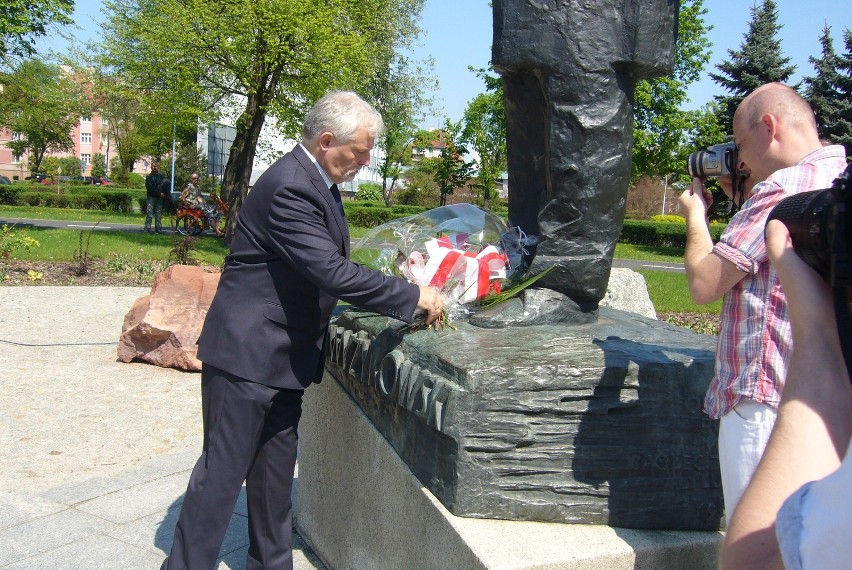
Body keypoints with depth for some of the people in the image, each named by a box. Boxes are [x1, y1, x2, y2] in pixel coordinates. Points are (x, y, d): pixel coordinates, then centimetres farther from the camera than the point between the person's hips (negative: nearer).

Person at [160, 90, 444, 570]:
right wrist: (413, 296, -23)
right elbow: (332, 273, -29)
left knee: (276, 472, 18)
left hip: (285, 356, 10)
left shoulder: (317, 181, 9)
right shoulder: (290, 187, -23)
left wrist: (402, 296, 12)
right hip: (247, 354, -10)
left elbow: (329, 267, 18)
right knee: (223, 472, 0)